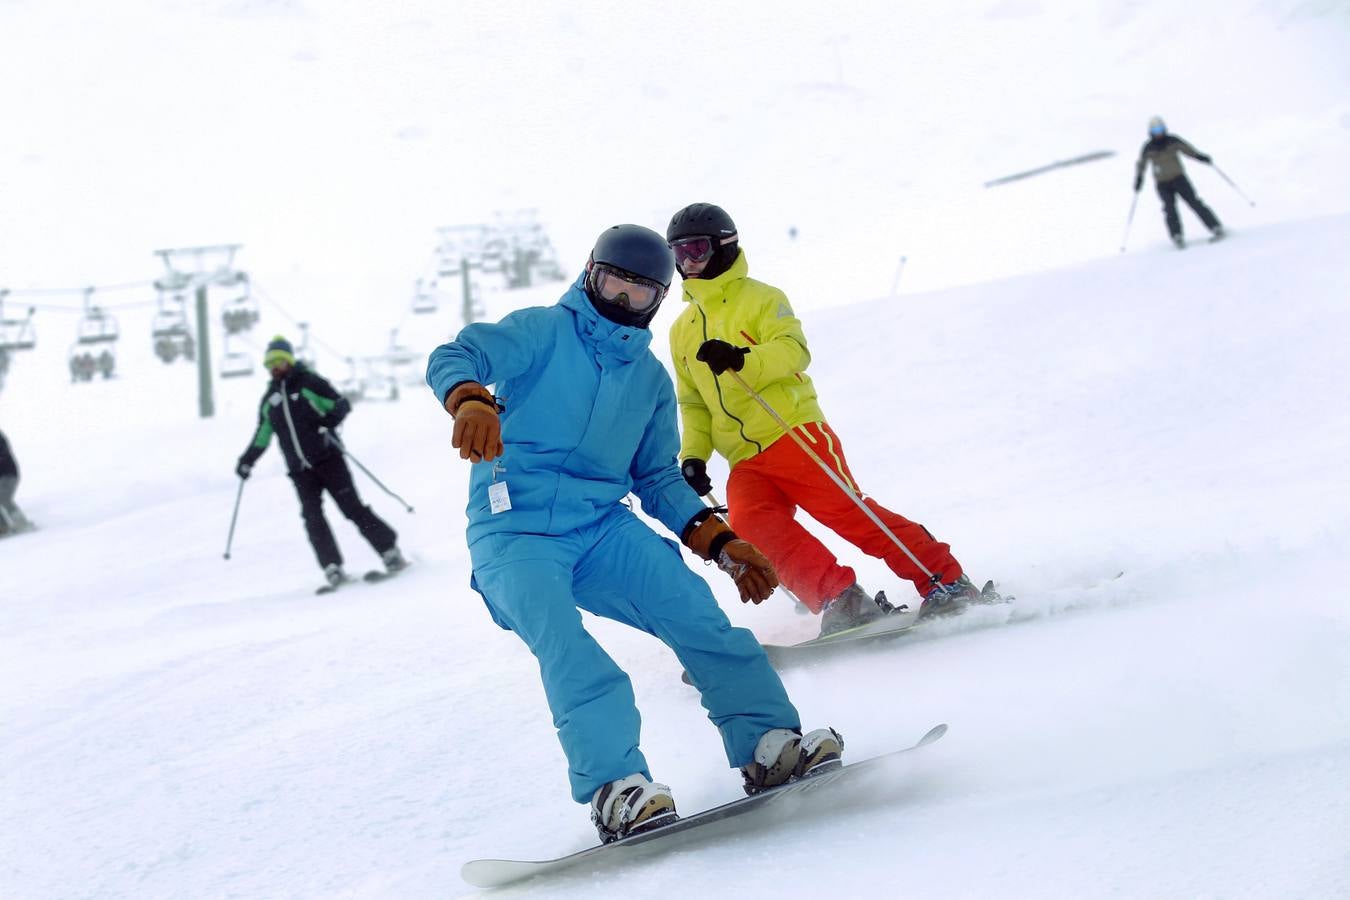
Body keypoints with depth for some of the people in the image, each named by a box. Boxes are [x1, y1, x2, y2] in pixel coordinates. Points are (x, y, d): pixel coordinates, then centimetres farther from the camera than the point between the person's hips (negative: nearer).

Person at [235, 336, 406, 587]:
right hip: (299, 470, 5)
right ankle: (332, 568, -13)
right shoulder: (269, 399, 16)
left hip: (327, 459, -4)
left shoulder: (309, 382, 0)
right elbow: (262, 435, 26)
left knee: (352, 507, -8)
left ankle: (390, 551, -2)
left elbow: (341, 404, -4)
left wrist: (329, 421, -23)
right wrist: (247, 461, 17)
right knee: (312, 517, -10)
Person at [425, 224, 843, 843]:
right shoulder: (543, 332, 3)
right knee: (564, 645, -30)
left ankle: (768, 747, -11)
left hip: (603, 527, 5)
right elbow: (453, 358, -12)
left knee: (694, 611, -16)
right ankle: (614, 788, -37)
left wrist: (720, 543, 7)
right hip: (514, 531, -5)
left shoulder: (651, 379, 21)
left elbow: (658, 479, 22)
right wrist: (471, 400, -37)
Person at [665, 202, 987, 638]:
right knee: (751, 523, -24)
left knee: (847, 512, -17)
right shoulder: (682, 331, 22)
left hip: (793, 435, -5)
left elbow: (794, 351, -13)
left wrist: (742, 360, -31)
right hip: (746, 464, 5)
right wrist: (693, 456, 12)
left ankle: (946, 583, -10)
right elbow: (693, 403, 29)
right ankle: (840, 600, -29)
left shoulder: (759, 298, 5)